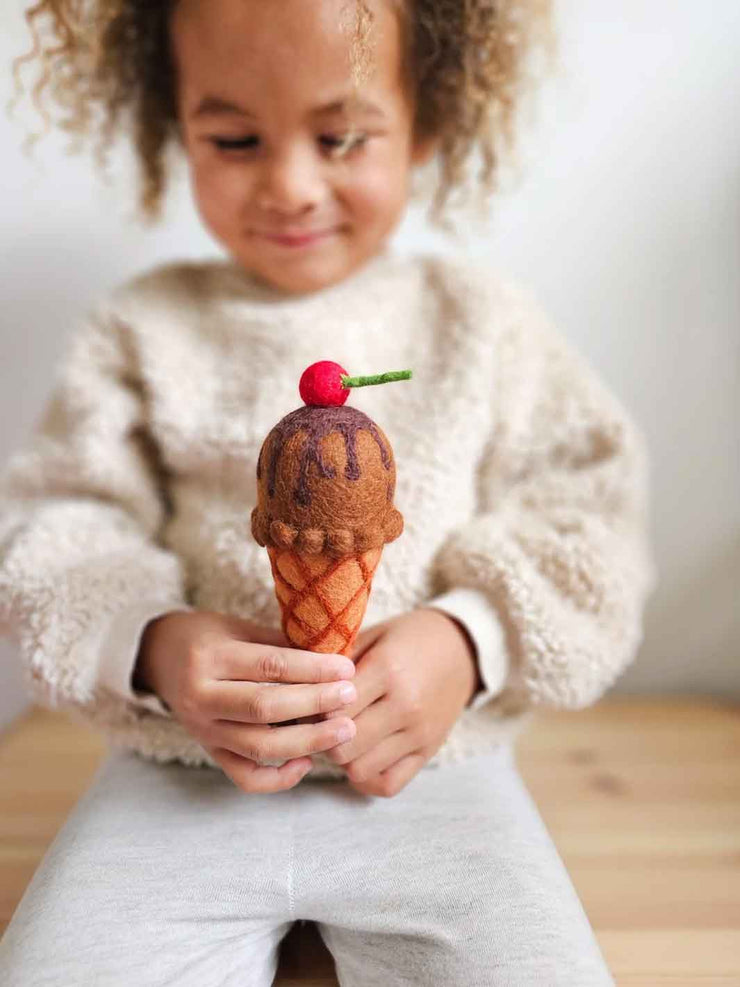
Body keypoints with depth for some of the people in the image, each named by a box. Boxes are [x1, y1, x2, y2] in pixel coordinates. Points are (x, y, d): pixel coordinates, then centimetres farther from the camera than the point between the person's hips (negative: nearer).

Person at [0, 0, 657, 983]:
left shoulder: (483, 319, 5)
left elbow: (589, 509, 3)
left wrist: (470, 639, -15)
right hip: (184, 769, 1)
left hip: (431, 764, 0)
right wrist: (150, 648, -17)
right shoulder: (139, 329, 6)